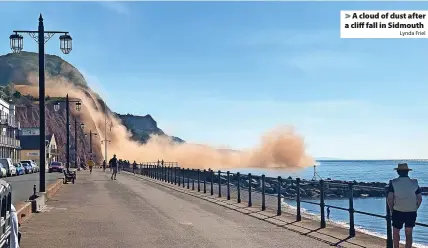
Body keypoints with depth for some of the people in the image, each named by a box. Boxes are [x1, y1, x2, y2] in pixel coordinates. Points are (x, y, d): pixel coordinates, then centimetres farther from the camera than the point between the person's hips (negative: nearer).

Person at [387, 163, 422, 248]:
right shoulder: (414, 183, 1)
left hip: (398, 212, -2)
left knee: (396, 232, 15)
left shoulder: (393, 183, -7)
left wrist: (391, 209, 3)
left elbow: (390, 199, -12)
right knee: (409, 234, 11)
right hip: (412, 212, 2)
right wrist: (415, 209, 13)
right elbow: (420, 199, 2)